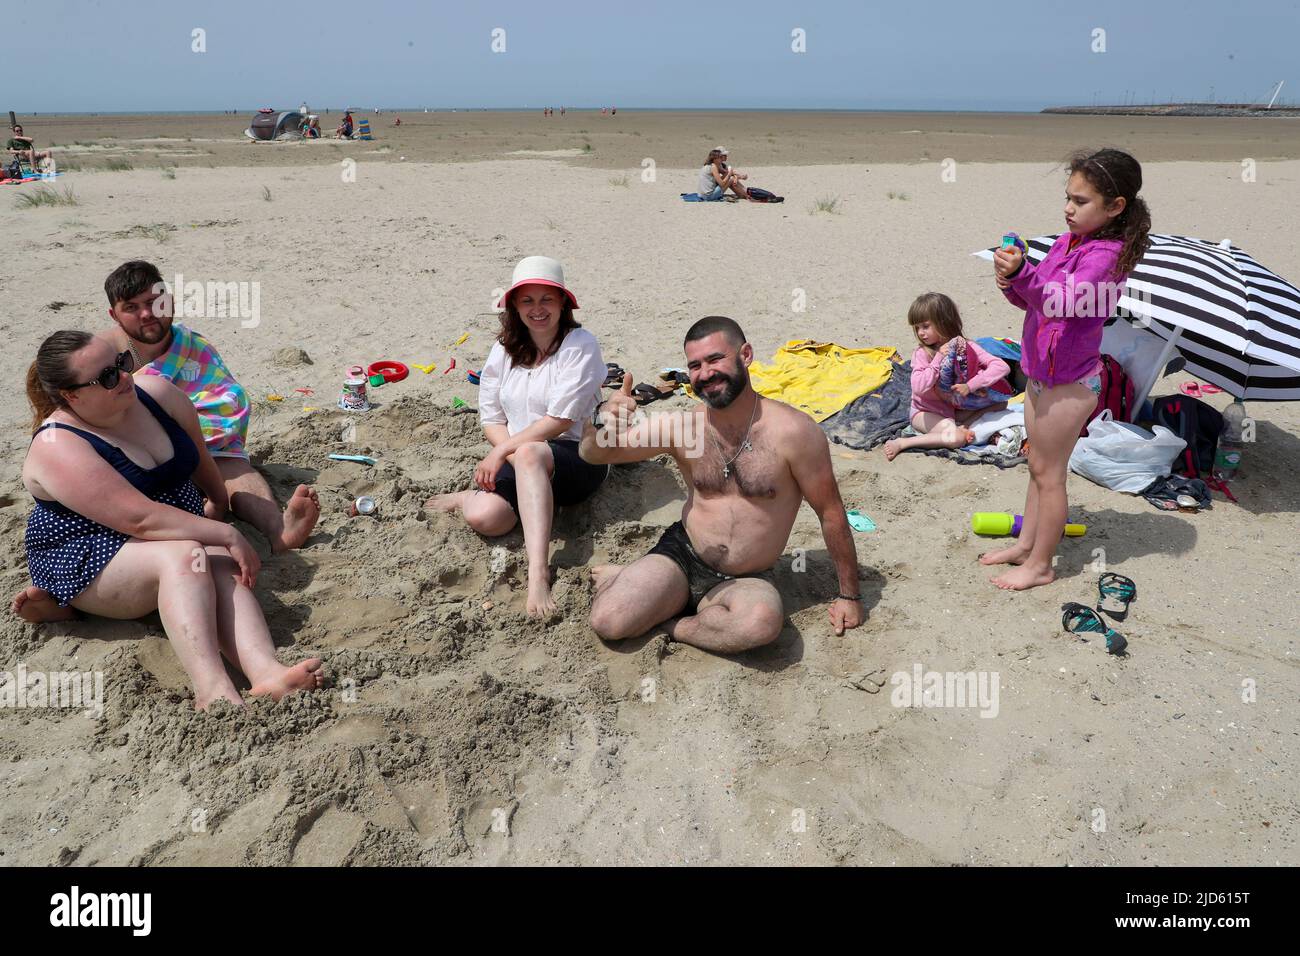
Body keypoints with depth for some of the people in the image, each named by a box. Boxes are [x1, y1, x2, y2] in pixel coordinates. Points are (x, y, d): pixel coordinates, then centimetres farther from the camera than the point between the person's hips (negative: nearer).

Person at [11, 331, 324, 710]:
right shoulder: (57, 448, -20)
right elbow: (141, 519, -29)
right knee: (185, 556, -35)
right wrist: (227, 535, -29)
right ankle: (213, 692, -52)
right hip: (84, 560, -5)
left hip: (172, 538, 6)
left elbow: (199, 459, 17)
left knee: (224, 567, -28)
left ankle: (265, 673, -52)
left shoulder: (156, 392, -2)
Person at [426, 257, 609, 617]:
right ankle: (469, 497, 8)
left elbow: (559, 420, -14)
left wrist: (504, 451, -15)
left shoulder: (580, 344, -6)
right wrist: (515, 454, -11)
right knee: (484, 518, -29)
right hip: (520, 462, 4)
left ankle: (538, 573, -47)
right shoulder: (504, 351, 11)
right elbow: (491, 419, 9)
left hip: (578, 457, -3)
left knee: (529, 453, -41)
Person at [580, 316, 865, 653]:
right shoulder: (679, 426, -5)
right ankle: (616, 579, 13)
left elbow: (831, 512, -6)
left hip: (746, 581, -1)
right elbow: (594, 454, -2)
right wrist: (603, 421, -27)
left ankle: (667, 623, -8)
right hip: (680, 557, 2)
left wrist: (849, 594, 1)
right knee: (608, 621, -23)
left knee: (762, 621, -36)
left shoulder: (793, 431, -15)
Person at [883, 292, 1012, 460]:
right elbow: (918, 388, -30)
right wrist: (939, 358, -25)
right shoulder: (922, 353, -14)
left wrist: (970, 385, -27)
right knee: (956, 438, -31)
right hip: (926, 412, -4)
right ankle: (902, 443, -20)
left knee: (1001, 403, -7)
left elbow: (1002, 367, -17)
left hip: (955, 408, 4)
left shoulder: (965, 347, -8)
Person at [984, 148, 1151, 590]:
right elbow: (1034, 299, 12)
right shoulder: (1067, 242, 6)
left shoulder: (1104, 255, -19)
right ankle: (1025, 544, 33)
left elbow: (1060, 302, -33)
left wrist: (1022, 273, -44)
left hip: (1069, 383, -9)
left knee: (1048, 472, 2)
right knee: (1038, 466, 19)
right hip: (1041, 372, 9)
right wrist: (1012, 283, -8)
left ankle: (1040, 565, 15)